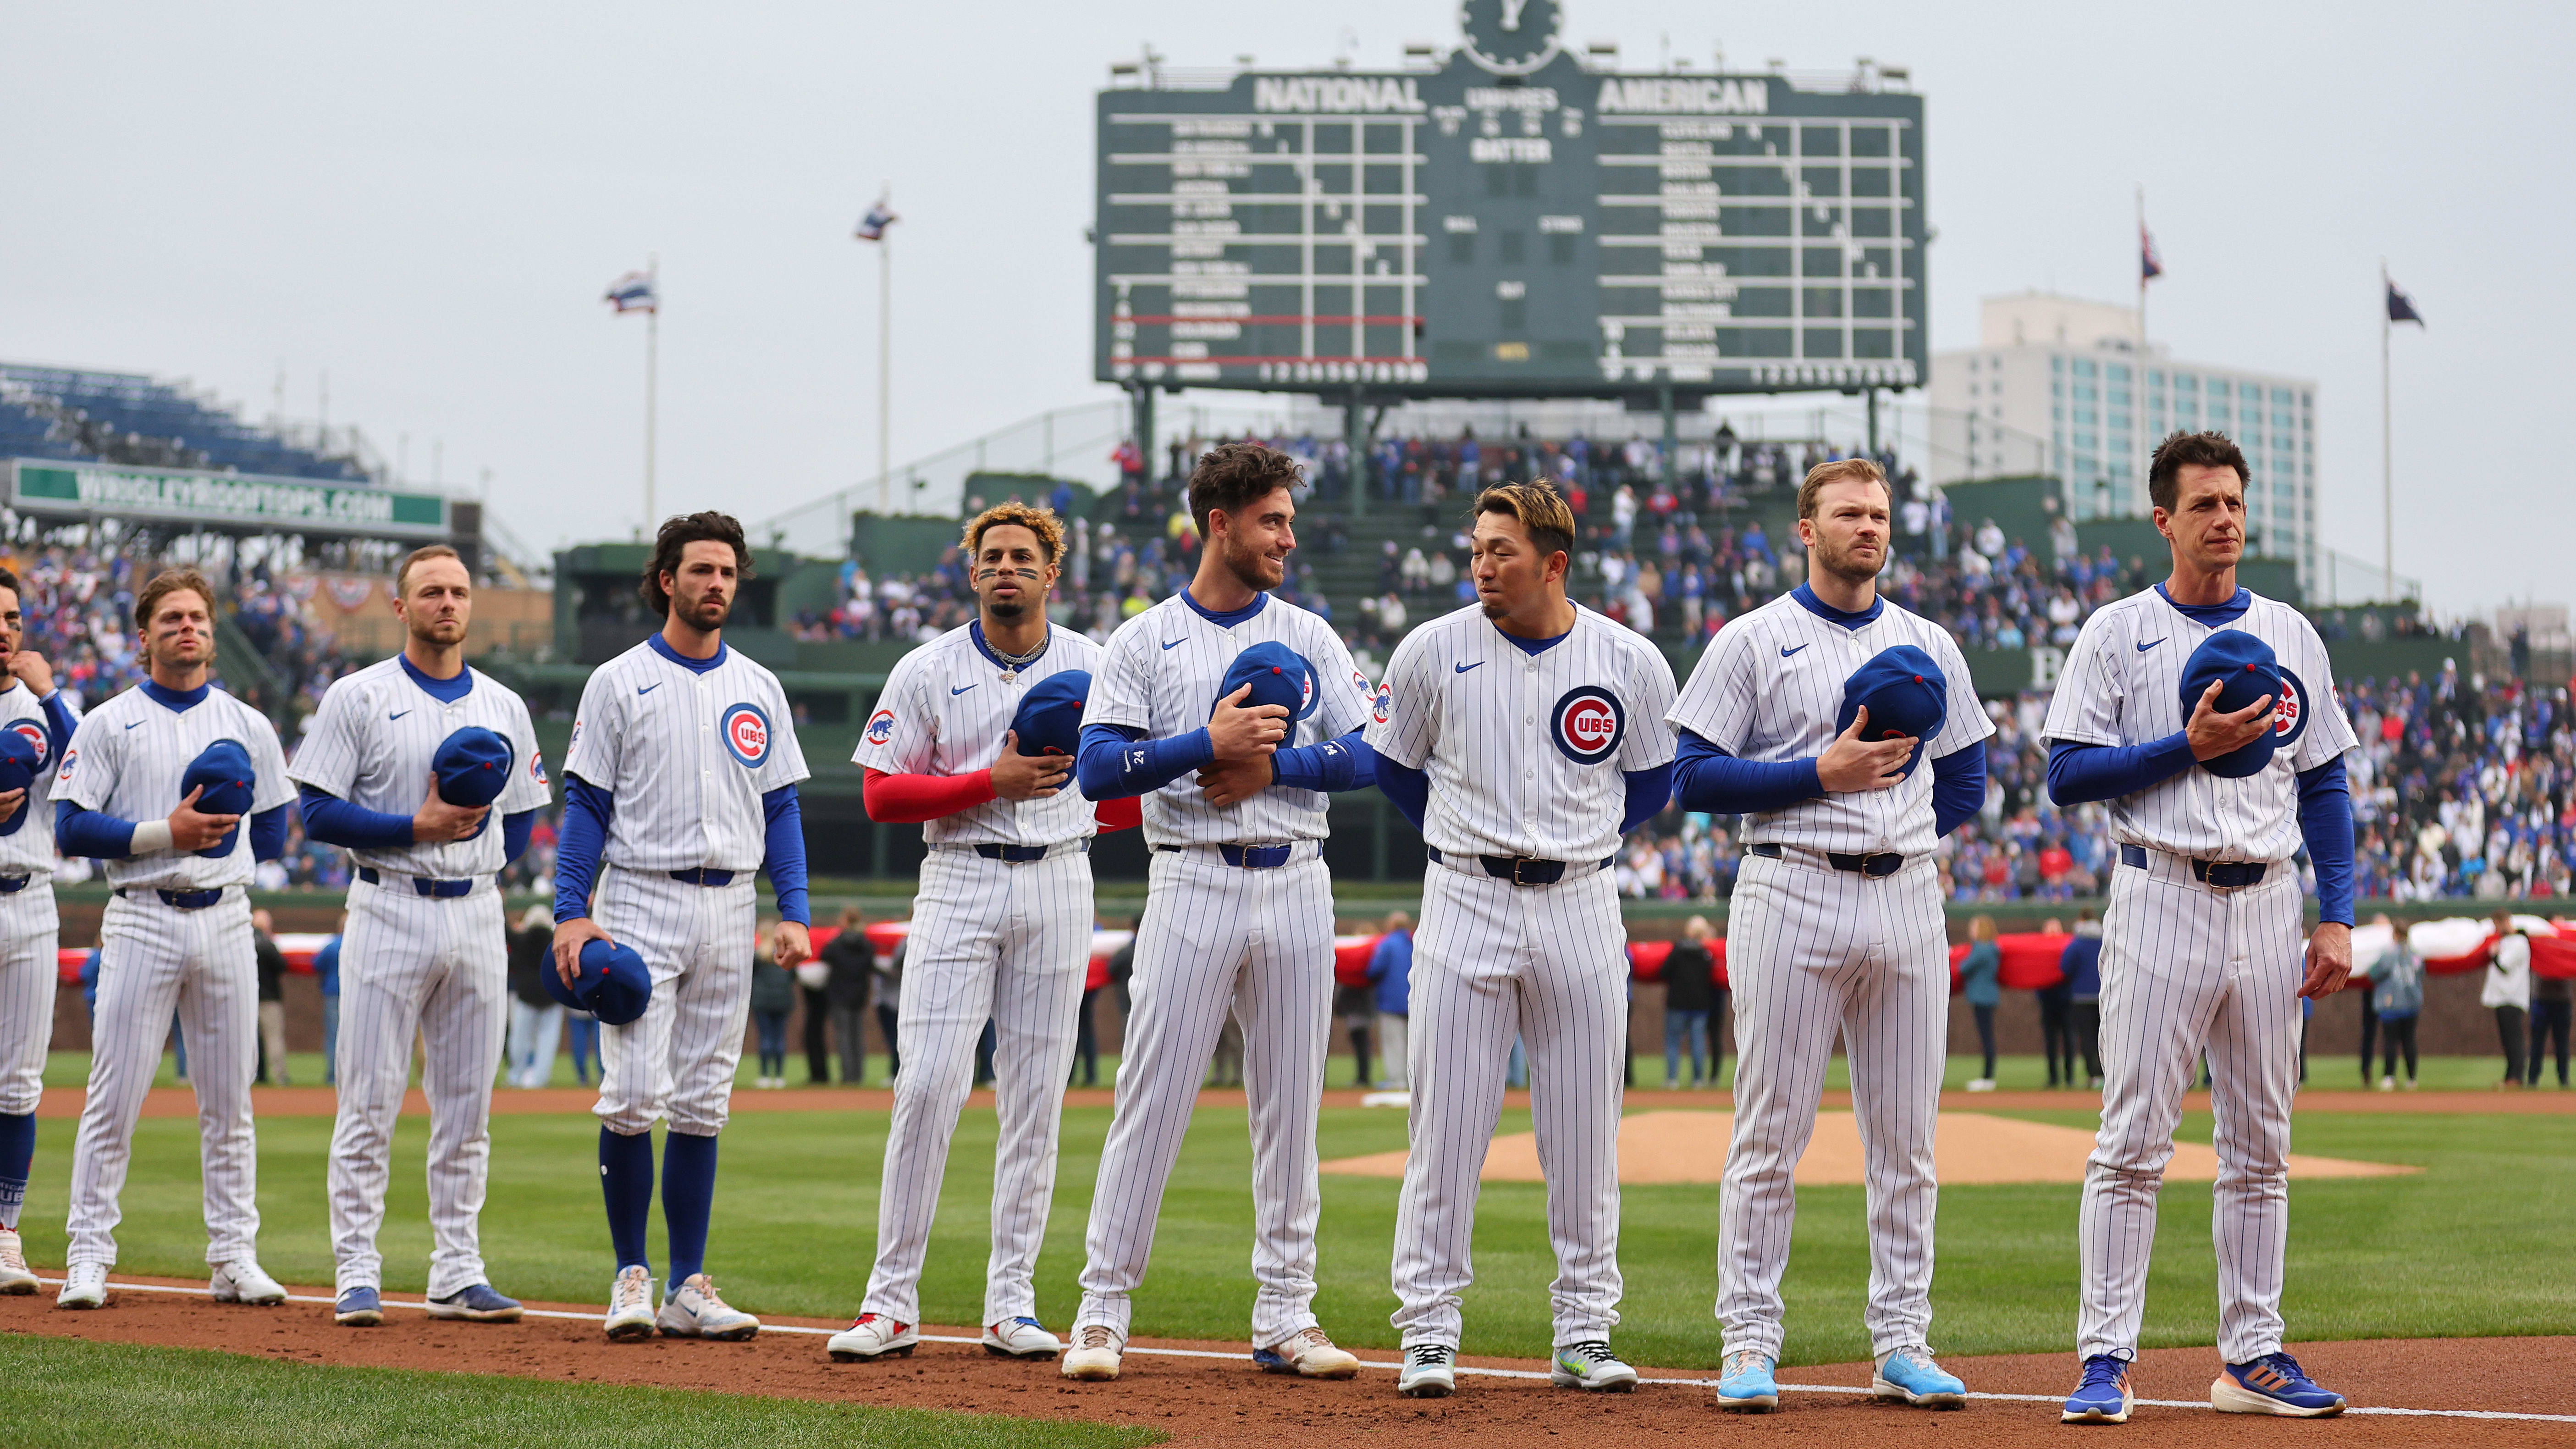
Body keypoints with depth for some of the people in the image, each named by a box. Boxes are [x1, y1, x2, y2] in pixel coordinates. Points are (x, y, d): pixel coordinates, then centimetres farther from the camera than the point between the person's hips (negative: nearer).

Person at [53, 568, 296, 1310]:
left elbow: (273, 837, 15)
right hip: (142, 920, -3)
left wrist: (219, 823, -3)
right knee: (114, 1095, -5)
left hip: (226, 920, 3)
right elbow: (73, 830, -5)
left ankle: (235, 1257, 8)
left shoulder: (248, 726, 13)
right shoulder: (109, 724, 4)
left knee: (229, 1101, 4)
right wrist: (165, 833, -14)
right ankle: (88, 1258, 0)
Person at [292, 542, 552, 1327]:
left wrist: (479, 840, -2)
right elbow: (319, 813, -6)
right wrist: (417, 828, -15)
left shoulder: (504, 707, 13)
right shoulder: (358, 697, -1)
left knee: (468, 1107, 6)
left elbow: (522, 820, 17)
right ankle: (357, 1276, 1)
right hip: (390, 912, -4)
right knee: (371, 1103, -4)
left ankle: (457, 1274, 12)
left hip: (478, 916, 4)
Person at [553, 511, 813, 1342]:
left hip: (729, 911, 4)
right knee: (634, 1094, -11)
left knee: (702, 1105, 5)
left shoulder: (759, 689, 12)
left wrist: (794, 912, 2)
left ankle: (688, 1289, 8)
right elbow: (586, 803, -1)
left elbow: (781, 807, 13)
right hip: (640, 904, -4)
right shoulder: (619, 682, 1)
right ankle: (632, 1276, 0)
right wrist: (571, 912, -12)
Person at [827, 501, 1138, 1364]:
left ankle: (1011, 1302, 8)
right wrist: (994, 783, -13)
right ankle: (892, 1301, -6)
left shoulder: (1096, 669, 8)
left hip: (1059, 882, 2)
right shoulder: (927, 671, 3)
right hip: (960, 883, -2)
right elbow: (881, 796, -3)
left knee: (1035, 1097, 2)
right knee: (929, 1087, -10)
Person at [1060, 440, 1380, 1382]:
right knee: (1152, 1100, -4)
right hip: (1194, 887, -3)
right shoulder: (1144, 642, 3)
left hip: (1297, 884, 3)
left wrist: (1271, 763, -10)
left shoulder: (1309, 639, 11)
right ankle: (1102, 1311, 2)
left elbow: (1371, 753, 3)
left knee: (1291, 1107, 5)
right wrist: (1209, 744, -16)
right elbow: (1098, 769, -7)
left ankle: (1285, 1317, 11)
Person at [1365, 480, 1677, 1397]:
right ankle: (1429, 1331, 6)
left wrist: (1582, 838, 6)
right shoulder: (1433, 651, -3)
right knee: (1446, 1125, -1)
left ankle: (1584, 1334, 13)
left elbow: (1652, 782, 14)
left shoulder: (1631, 662, -1)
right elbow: (1395, 767, 12)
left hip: (1580, 904, 1)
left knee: (1585, 1132, 4)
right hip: (1465, 903, -1)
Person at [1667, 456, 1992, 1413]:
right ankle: (1749, 1346, 2)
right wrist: (1823, 775, -12)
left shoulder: (1929, 647, 15)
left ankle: (1902, 1346, 10)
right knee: (1771, 1133, -3)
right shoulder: (1753, 643, 2)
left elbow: (1963, 781, 21)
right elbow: (1694, 777, -5)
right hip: (1792, 897, -4)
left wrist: (1894, 821, 4)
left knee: (1906, 1137, 5)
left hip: (1908, 896, 4)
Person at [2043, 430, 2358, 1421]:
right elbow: (2068, 776, -6)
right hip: (2162, 901, -4)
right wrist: (2188, 748, -16)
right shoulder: (2117, 634, 1)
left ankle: (2252, 1358, 13)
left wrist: (2337, 917, 4)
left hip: (2266, 905, 4)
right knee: (2133, 1141, -7)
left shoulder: (2290, 637, 12)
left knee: (2260, 1145, 7)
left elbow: (2325, 783, 13)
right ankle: (2106, 1359, -4)